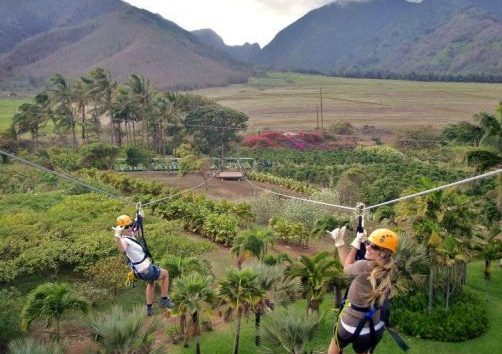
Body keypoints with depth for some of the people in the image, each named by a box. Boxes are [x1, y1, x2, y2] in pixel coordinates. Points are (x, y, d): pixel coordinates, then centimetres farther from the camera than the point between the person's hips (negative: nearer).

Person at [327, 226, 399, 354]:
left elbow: (347, 268, -9)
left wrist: (356, 244, -3)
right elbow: (350, 265, 1)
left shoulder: (365, 267, -31)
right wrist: (339, 242, 2)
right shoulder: (385, 269, -9)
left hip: (351, 327, -6)